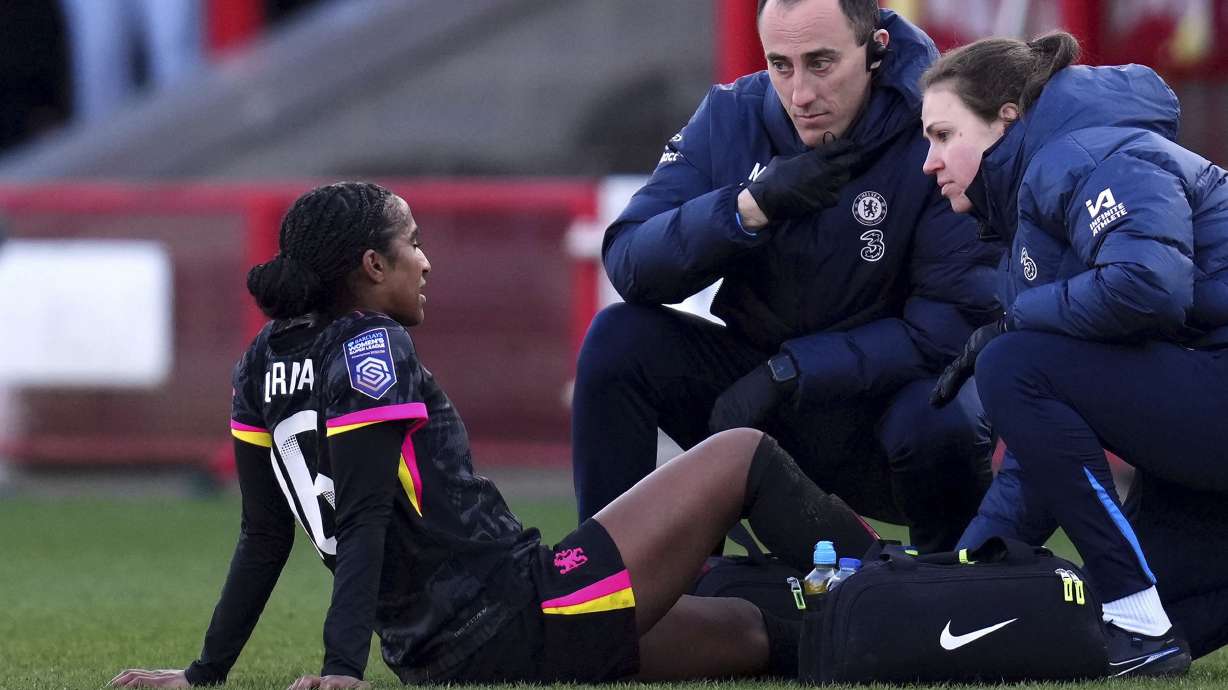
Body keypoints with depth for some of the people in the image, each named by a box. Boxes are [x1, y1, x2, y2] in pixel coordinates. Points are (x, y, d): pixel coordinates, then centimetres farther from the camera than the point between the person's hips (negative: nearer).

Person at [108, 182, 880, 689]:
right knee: (745, 456, 7)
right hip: (524, 621, -8)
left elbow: (265, 535, 10)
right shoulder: (374, 350, -14)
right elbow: (362, 522, -21)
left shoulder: (267, 363, 10)